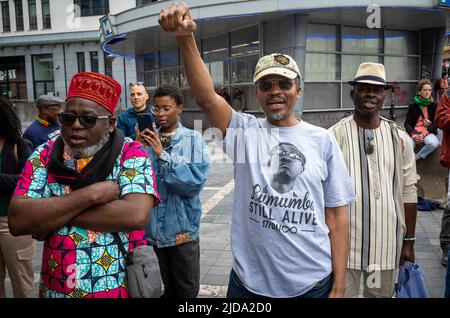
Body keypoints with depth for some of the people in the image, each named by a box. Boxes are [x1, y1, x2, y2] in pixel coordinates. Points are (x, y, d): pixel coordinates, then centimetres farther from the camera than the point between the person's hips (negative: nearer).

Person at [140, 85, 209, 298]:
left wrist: (162, 155, -21)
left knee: (187, 291, 14)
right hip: (150, 229, 3)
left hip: (182, 229, -2)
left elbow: (196, 181, -19)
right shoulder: (147, 138, 3)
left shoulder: (193, 139, -5)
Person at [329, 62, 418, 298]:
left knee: (382, 294, 17)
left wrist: (409, 240, 7)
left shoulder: (399, 137, 3)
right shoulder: (335, 135, -6)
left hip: (386, 241, 3)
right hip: (344, 240, -3)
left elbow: (408, 191, 7)